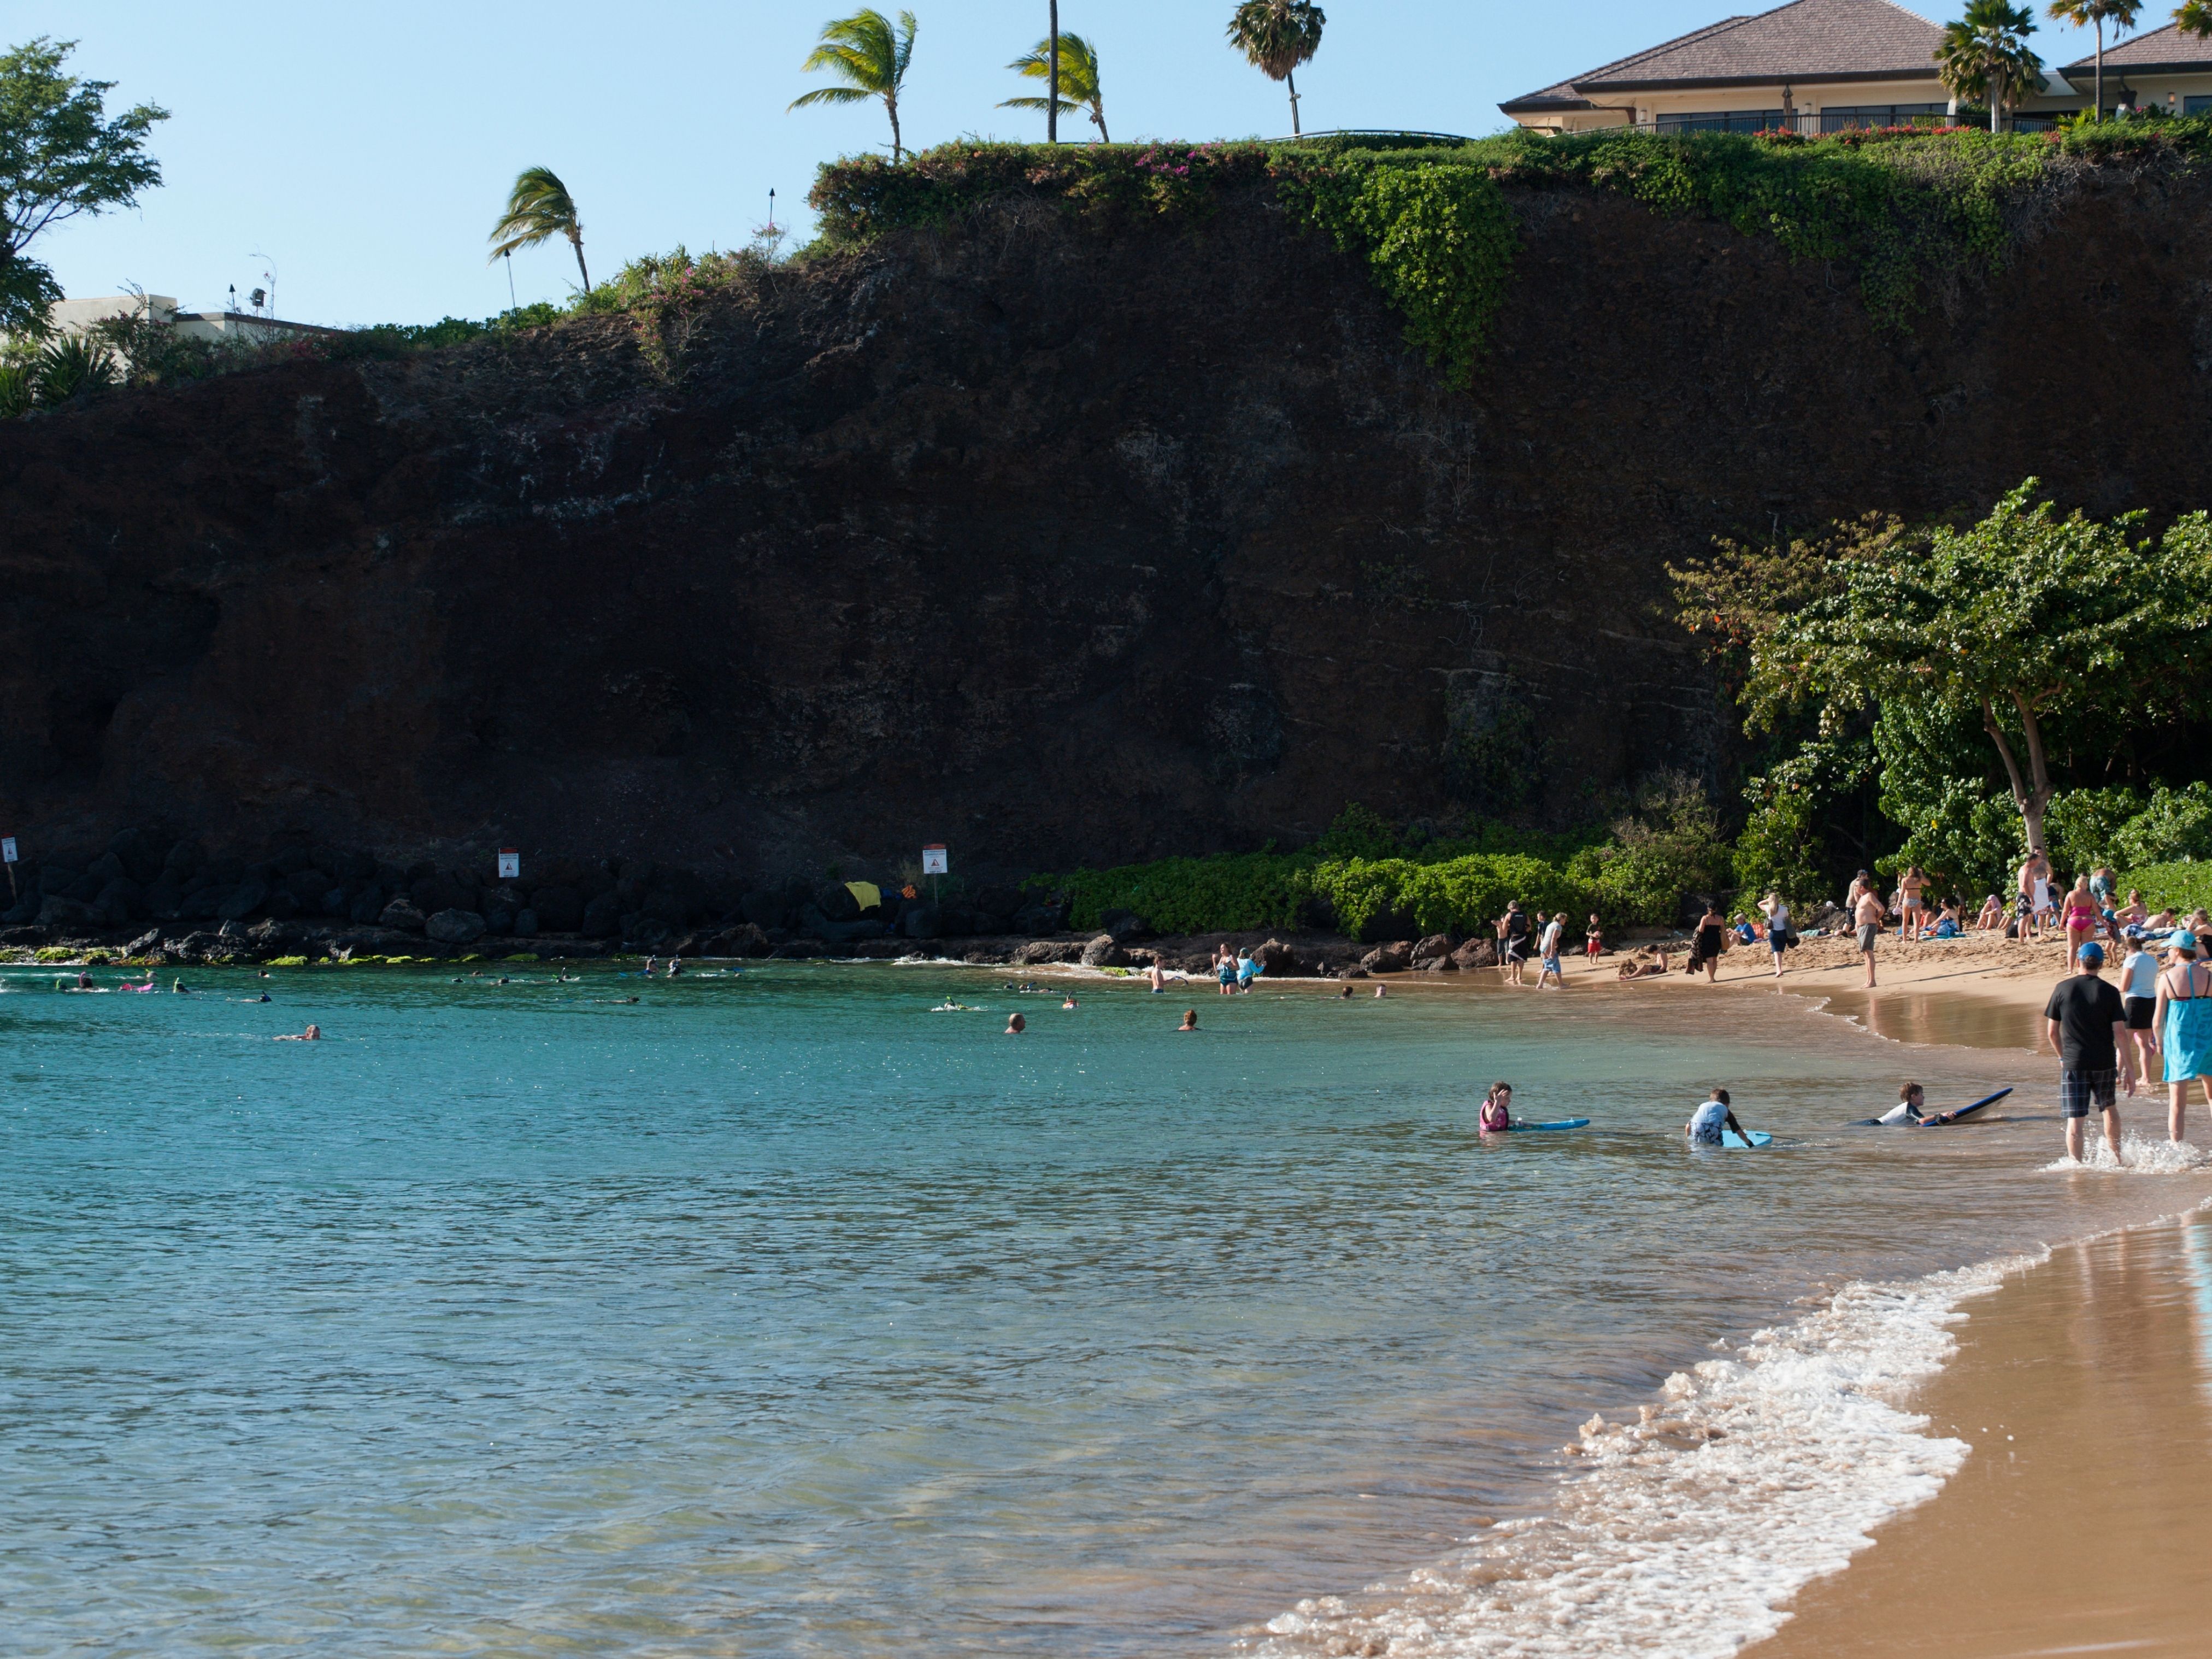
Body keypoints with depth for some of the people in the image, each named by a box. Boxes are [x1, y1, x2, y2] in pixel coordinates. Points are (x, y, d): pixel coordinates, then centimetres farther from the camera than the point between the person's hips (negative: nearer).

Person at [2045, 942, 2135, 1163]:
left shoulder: (2063, 988, -2)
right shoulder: (2110, 993, -4)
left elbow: (2052, 1031, 1)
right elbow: (2120, 1033, -8)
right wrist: (2129, 1067, -1)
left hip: (2073, 1063, -1)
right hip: (2104, 1062, 1)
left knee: (2074, 1119, -2)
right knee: (2110, 1108, 24)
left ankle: (2076, 1163, -11)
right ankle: (2116, 1158, 31)